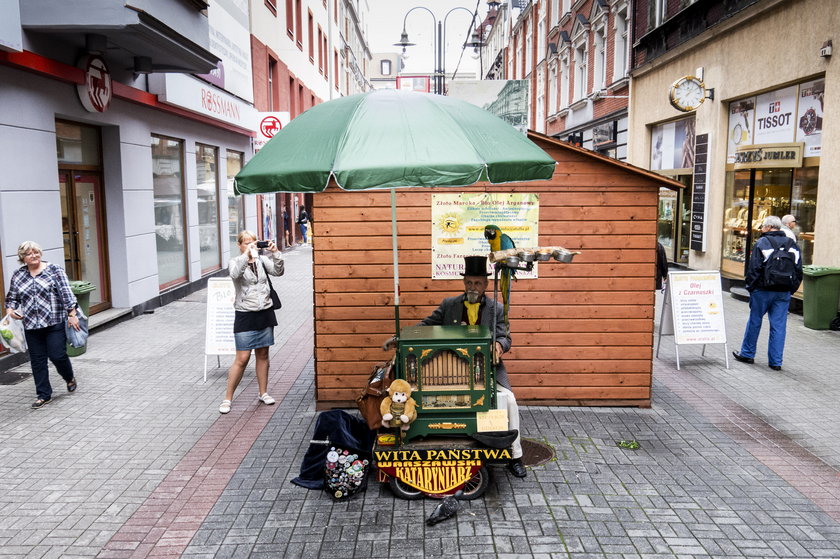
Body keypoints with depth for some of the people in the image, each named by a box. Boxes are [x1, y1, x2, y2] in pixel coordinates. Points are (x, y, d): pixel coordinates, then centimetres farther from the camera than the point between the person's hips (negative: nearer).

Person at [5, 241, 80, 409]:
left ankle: (70, 378, 26)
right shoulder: (17, 275, 8)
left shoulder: (54, 270, -3)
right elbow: (12, 297, 17)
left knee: (58, 356, -5)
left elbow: (66, 293, -8)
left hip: (55, 323, -4)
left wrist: (72, 314, -14)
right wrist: (10, 309, -4)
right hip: (31, 326, 4)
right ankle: (43, 395, 16)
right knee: (37, 360, 7)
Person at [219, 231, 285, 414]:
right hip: (245, 315, -4)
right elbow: (235, 274, -26)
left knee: (263, 354, 12)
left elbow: (278, 271, -8)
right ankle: (227, 398, 8)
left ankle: (263, 393, 26)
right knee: (242, 359, -4)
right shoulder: (235, 262, -3)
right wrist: (246, 254, -35)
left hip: (265, 313, 4)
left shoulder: (262, 260, 6)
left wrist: (276, 253, -22)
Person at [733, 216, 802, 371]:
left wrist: (751, 287, -3)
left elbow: (754, 268, -12)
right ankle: (776, 361, 8)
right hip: (784, 293, 4)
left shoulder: (762, 242, -8)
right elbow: (799, 270, 11)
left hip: (763, 290, -4)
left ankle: (747, 354, 20)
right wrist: (791, 289, 15)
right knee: (779, 326, 6)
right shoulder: (792, 245, 9)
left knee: (754, 321, 9)